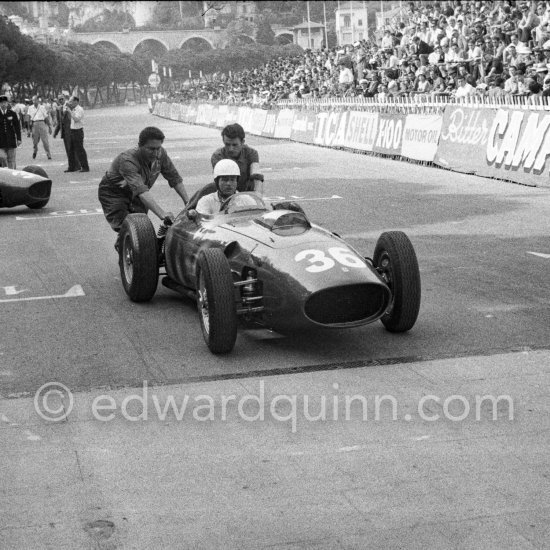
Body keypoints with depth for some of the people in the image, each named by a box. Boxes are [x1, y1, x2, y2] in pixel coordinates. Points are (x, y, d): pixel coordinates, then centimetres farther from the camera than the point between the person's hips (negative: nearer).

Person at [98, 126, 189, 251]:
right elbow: (141, 191, -49)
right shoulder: (127, 161, -38)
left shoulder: (161, 154, -19)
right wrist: (162, 214, -59)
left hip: (134, 194, 6)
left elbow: (175, 178, -8)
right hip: (113, 193, -6)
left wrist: (187, 202, -18)